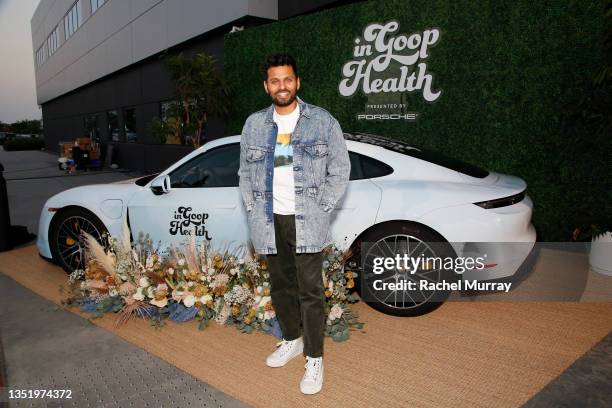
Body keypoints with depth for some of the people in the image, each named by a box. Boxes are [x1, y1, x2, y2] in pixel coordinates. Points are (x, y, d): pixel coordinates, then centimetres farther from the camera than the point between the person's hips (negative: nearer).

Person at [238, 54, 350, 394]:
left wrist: (321, 210, -8)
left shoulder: (323, 121, -1)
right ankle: (292, 339, 37)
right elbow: (245, 172, 14)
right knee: (281, 286, 16)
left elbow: (340, 170, -1)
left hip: (306, 222, -4)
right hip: (269, 222, 4)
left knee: (310, 291, 0)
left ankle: (315, 358, 16)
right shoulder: (254, 125, 9)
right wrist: (254, 210, 4)